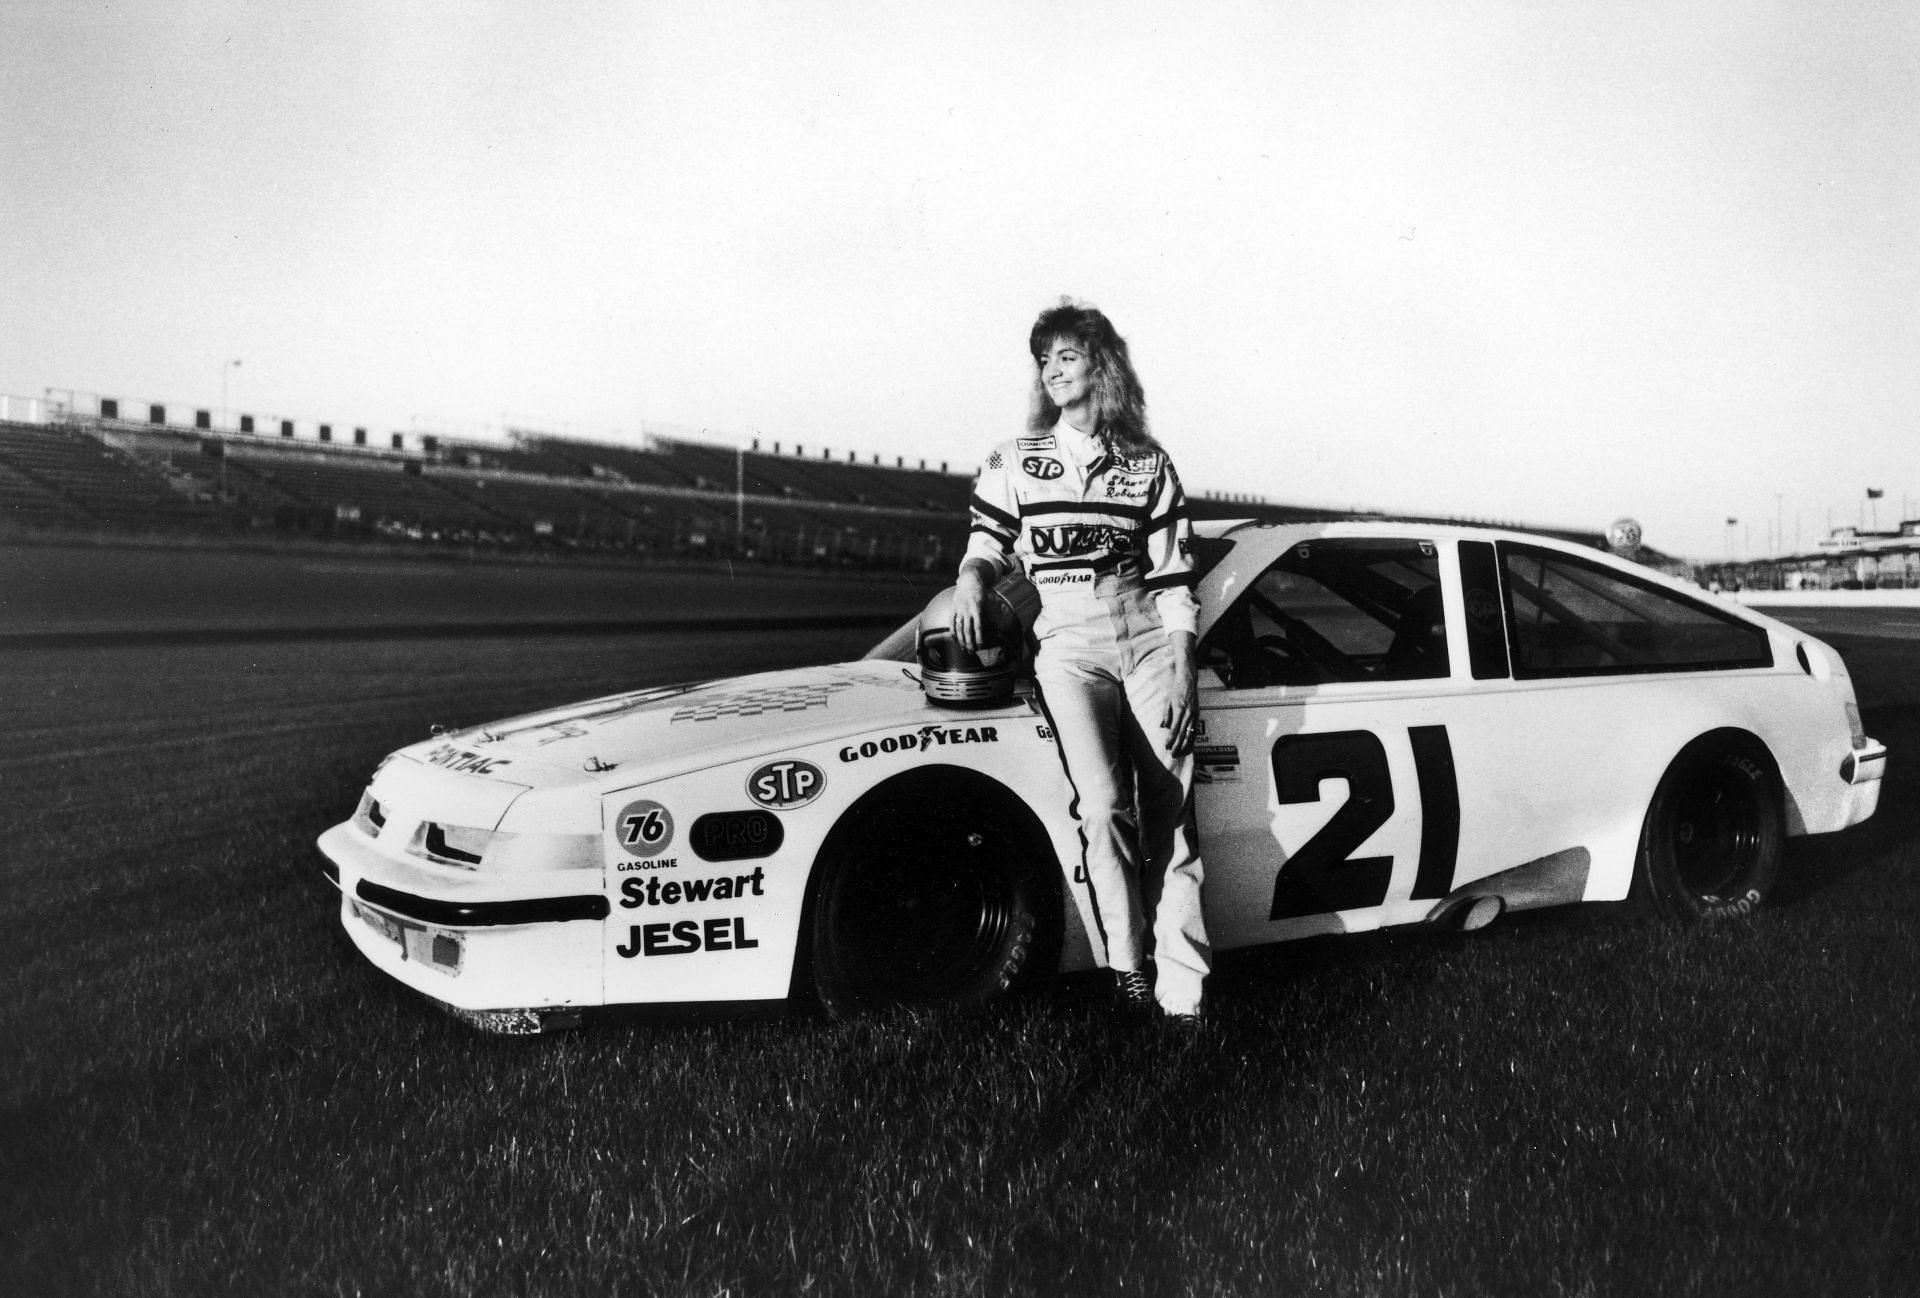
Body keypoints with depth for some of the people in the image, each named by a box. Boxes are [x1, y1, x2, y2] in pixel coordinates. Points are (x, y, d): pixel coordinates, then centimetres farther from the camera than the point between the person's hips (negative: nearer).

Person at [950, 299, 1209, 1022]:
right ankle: (1128, 969, -6)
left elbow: (1175, 582, 7)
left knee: (1171, 815, -5)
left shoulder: (1149, 467, 10)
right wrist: (971, 579, -9)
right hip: (1068, 649, -1)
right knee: (1103, 806, -20)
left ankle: (1180, 987, -2)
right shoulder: (1015, 463, 11)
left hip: (1151, 641, 1)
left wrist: (1181, 674, 0)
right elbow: (988, 545, 15)